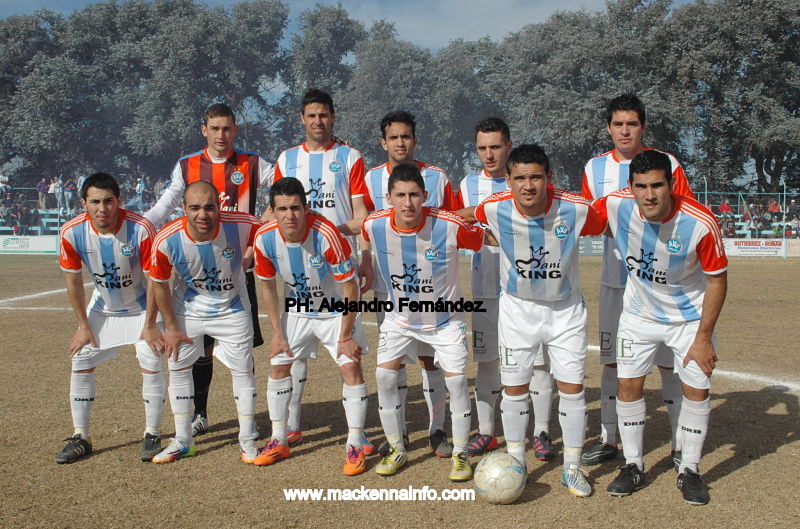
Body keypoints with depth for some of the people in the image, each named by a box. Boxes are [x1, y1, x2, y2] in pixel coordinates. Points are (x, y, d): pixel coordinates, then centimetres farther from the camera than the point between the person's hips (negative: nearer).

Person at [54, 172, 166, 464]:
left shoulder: (141, 229, -30)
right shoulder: (71, 232, -21)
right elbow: (73, 282, -7)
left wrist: (149, 325, -15)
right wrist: (83, 326, -3)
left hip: (141, 308, -3)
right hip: (101, 308, 3)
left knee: (151, 365, -11)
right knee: (80, 365, 1)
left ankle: (152, 435, 6)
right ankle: (80, 437, 15)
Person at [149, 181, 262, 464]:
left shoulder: (240, 225, -29)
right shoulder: (167, 240, -26)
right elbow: (159, 284, -9)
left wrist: (246, 259, -6)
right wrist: (171, 328, -3)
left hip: (232, 309, -1)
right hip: (188, 311, 1)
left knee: (242, 370, 2)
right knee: (178, 367, 6)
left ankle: (247, 439, 18)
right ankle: (182, 440, 23)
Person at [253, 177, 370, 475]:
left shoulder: (326, 234, -32)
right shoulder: (265, 239, -20)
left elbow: (350, 287, -23)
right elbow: (267, 286, -2)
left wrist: (346, 336, -18)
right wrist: (277, 334, -2)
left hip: (335, 310, -4)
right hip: (297, 310, 4)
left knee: (351, 367, -13)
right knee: (278, 366, 4)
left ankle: (355, 446, 0)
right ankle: (279, 442, 20)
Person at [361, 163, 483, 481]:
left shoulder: (449, 225, -29)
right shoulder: (374, 226, -20)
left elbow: (485, 239, -10)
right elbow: (347, 227, 5)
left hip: (445, 318, -2)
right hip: (399, 318, 3)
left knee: (456, 380, -6)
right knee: (384, 376, -4)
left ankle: (460, 453, 16)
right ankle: (397, 450, 17)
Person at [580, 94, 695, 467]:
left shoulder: (666, 164, -3)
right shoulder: (595, 168, 6)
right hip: (615, 280, 3)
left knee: (669, 362, 1)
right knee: (611, 361, 8)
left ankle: (681, 444, 15)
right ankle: (608, 440, 20)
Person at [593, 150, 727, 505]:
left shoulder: (700, 223, -29)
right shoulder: (615, 206, -24)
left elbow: (717, 279, -16)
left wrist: (703, 337, -15)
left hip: (690, 316, -2)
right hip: (639, 313, 2)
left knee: (697, 388, 1)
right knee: (628, 383, 3)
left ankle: (689, 472, 20)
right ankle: (633, 467, 20)